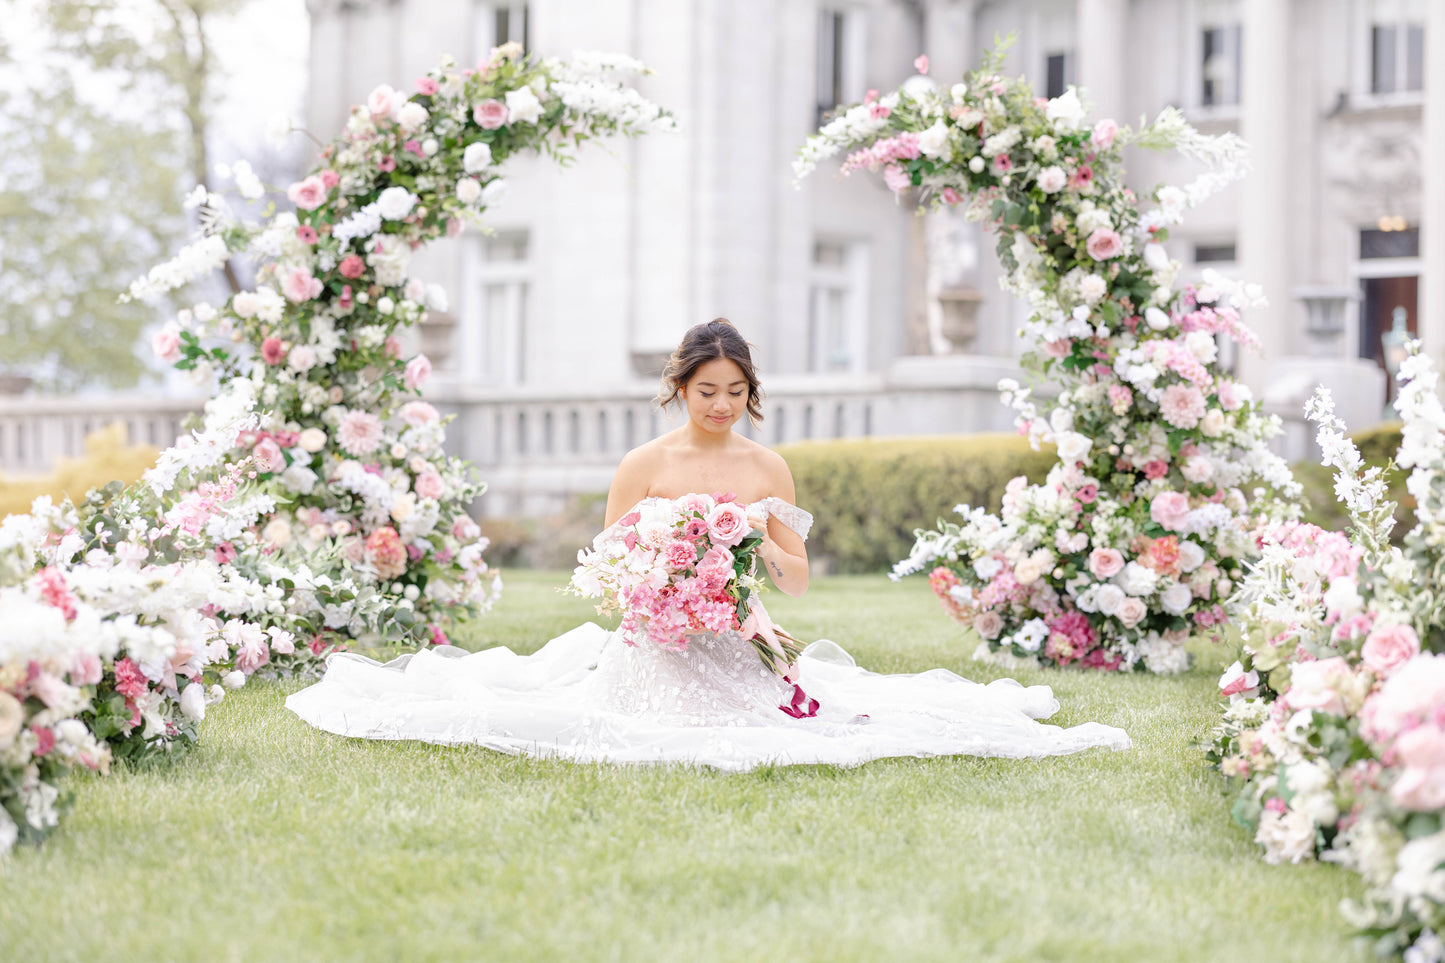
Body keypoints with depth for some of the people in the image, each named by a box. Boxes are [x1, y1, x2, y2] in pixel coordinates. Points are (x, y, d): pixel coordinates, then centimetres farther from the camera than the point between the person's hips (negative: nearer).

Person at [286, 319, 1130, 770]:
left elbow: (798, 582, 8)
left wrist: (760, 545, -13)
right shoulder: (643, 466, -1)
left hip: (742, 653, 2)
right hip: (654, 647, -2)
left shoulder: (768, 467, 7)